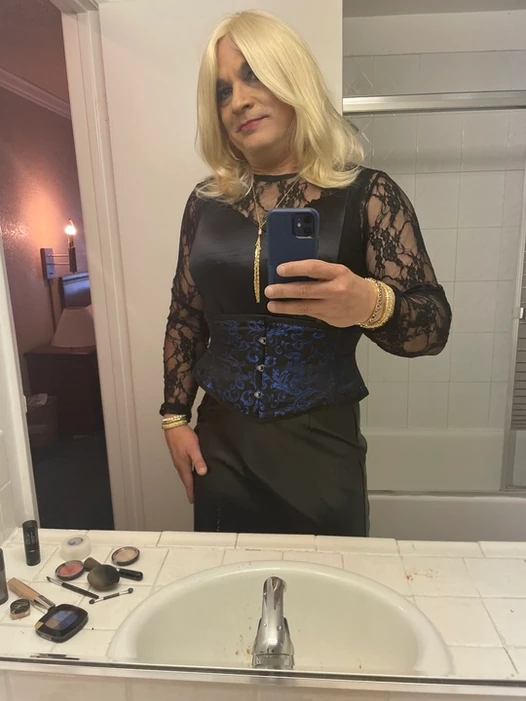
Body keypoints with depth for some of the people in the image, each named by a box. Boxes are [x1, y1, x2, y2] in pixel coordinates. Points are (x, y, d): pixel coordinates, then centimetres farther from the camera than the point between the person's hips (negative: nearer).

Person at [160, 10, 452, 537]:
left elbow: (434, 324, -12)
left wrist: (368, 303, -33)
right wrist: (175, 417, 4)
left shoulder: (366, 194, -7)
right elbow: (185, 320, 8)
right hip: (221, 443, 3)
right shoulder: (206, 202, 2)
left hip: (321, 447, -2)